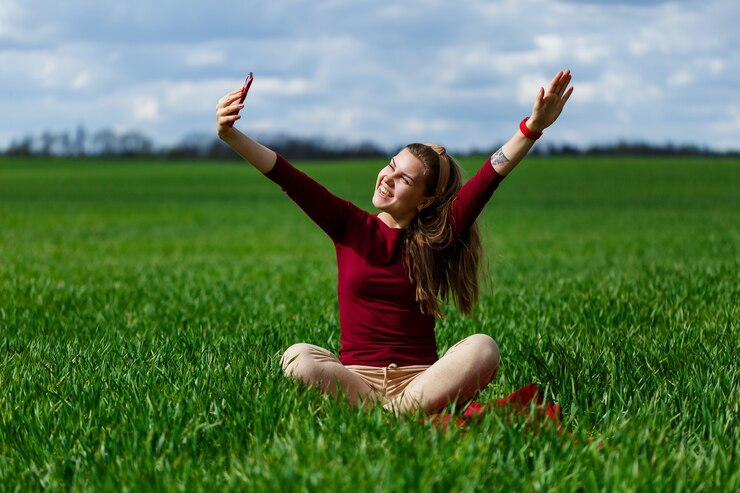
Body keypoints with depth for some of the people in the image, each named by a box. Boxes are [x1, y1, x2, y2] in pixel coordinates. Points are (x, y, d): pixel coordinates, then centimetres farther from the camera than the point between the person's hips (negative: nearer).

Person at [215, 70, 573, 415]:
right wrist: (230, 135, -16)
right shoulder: (350, 225, 7)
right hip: (355, 376, 0)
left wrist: (533, 127, -16)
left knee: (482, 348, -29)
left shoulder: (436, 238, 6)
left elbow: (490, 176, -5)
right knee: (297, 357, -31)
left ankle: (394, 410, -35)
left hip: (419, 378, 0)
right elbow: (286, 177, -4)